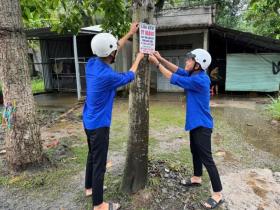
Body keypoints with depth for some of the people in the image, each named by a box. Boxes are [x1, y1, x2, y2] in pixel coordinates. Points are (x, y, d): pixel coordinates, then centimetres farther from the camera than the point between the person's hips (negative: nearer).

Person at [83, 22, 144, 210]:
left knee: (92, 156, 24)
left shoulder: (91, 63, -3)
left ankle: (90, 187, 43)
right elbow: (129, 77, -6)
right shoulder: (108, 76, -26)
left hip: (89, 121, 9)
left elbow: (111, 50, 12)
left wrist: (130, 34, 17)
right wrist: (138, 59, 11)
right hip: (99, 124, -9)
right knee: (99, 163, 3)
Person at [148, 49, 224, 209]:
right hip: (196, 123, 10)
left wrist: (157, 63, -14)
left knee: (206, 158, -3)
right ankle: (197, 178, 43)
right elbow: (178, 70, 8)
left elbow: (174, 78, -22)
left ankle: (218, 195, 9)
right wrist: (161, 59, -2)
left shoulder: (199, 80, -26)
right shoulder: (196, 75, 3)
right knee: (195, 151, 23)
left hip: (202, 125, -10)